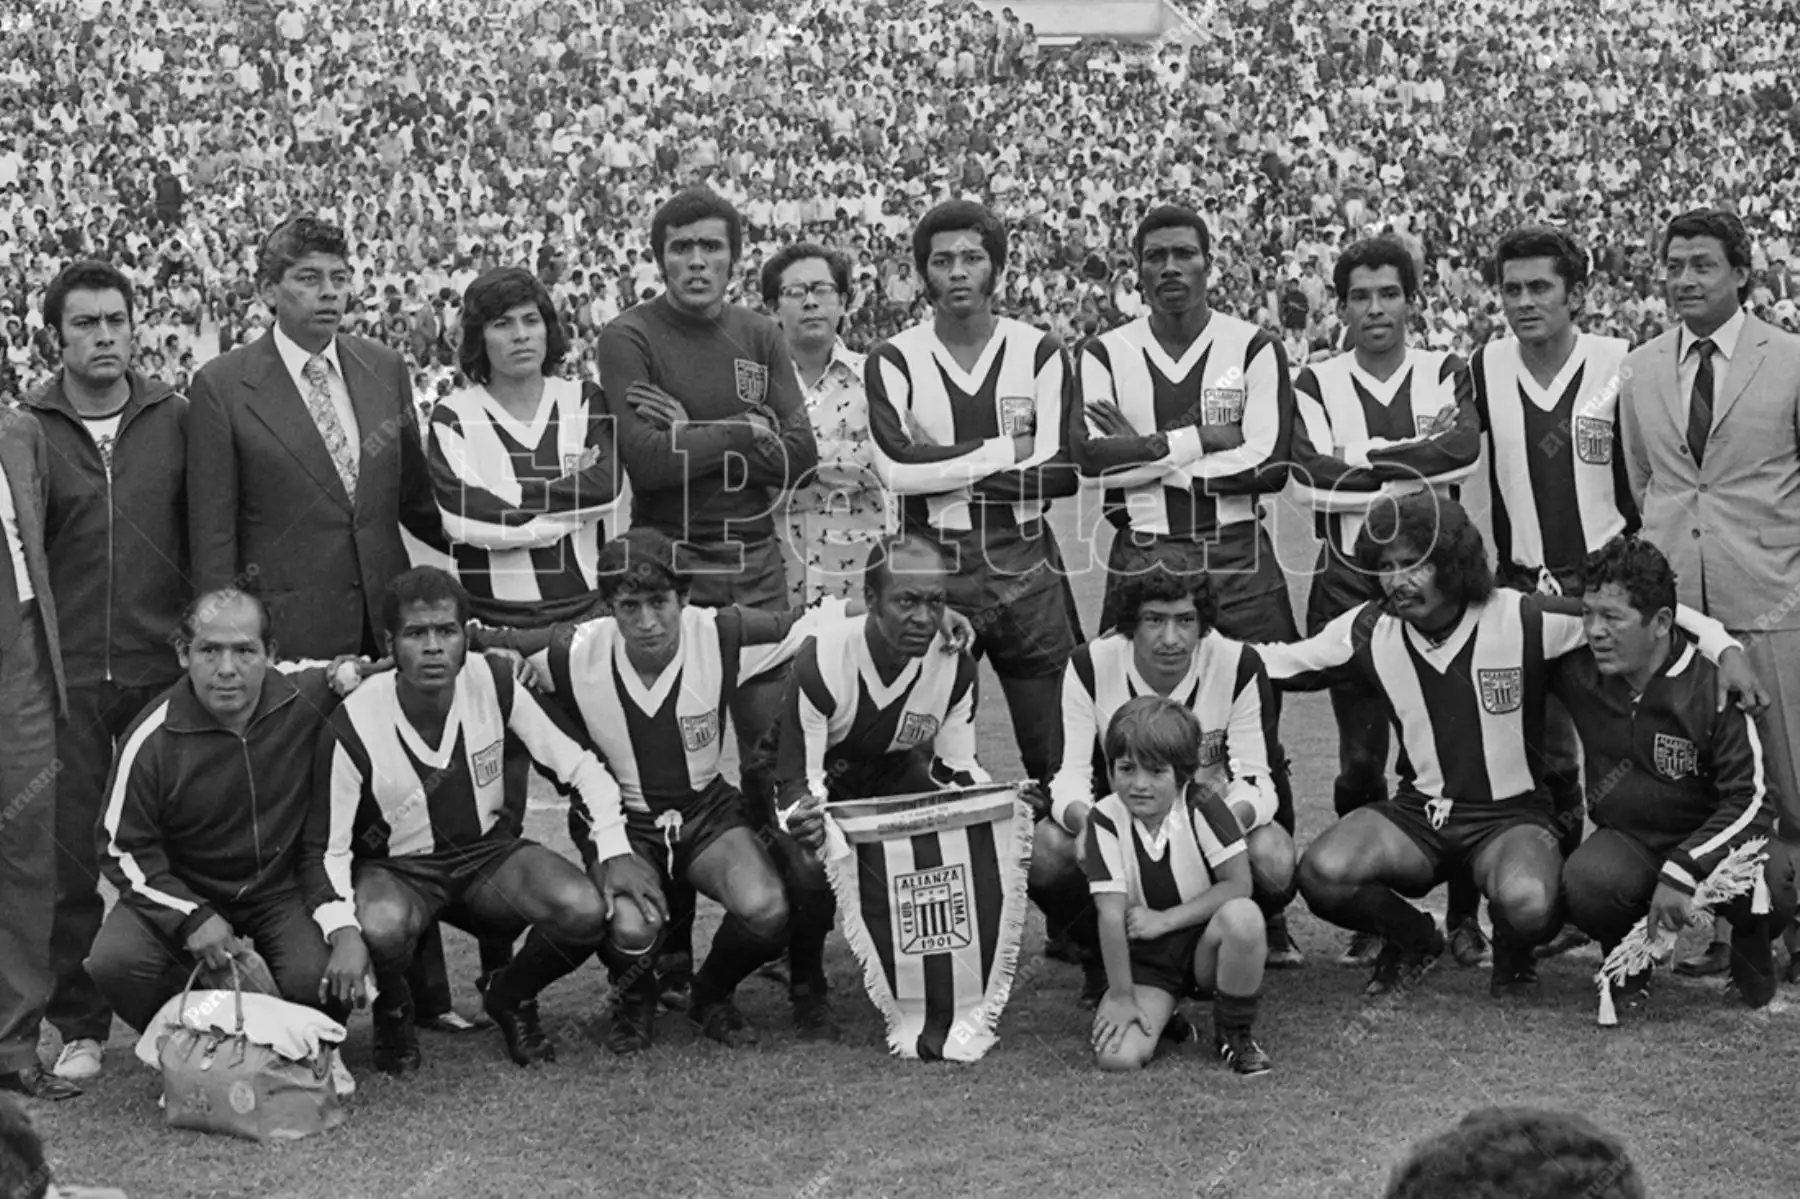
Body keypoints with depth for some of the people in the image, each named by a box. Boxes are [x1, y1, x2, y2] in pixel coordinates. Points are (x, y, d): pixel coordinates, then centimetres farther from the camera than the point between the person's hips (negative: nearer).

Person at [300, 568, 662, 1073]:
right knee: (382, 927, -38)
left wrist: (615, 852, -15)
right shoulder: (353, 727, -21)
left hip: (490, 852, 3)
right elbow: (325, 848, -14)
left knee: (586, 909, -26)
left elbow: (579, 765, -3)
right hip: (397, 868, -2)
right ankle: (393, 1013, 0)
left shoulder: (495, 684, -15)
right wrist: (344, 931, -33)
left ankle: (510, 996, 8)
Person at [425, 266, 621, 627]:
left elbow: (606, 486, -8)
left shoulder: (585, 400, 8)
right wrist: (574, 502, -7)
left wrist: (510, 501, -10)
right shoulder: (453, 415, 1)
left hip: (588, 606, 2)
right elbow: (461, 517, -13)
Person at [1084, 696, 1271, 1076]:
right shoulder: (1106, 820, -14)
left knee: (1243, 916, -35)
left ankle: (1236, 1033, -8)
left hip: (1205, 943, 0)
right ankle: (1162, 1014, 15)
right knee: (1116, 1056, -23)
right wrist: (1121, 997, -16)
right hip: (1144, 959, 0)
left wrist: (1164, 919, -19)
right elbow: (1111, 914, -16)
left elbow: (1239, 884, -16)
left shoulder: (1202, 805, -14)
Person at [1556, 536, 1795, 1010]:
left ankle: (1750, 949, 3)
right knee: (1585, 879, -33)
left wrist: (1682, 870, -33)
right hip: (1627, 841, 2)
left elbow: (1751, 800, -21)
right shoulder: (1577, 670, -9)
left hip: (1713, 835, -2)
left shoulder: (1714, 683, -20)